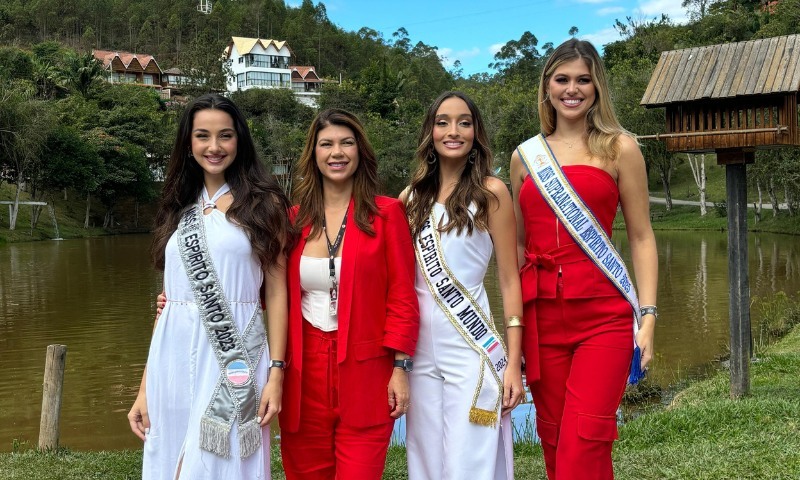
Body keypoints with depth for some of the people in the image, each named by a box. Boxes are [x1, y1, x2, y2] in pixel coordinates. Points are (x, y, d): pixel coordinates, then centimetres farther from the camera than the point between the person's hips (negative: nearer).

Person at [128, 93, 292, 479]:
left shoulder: (263, 203, 1)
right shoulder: (180, 207, 13)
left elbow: (276, 292, -2)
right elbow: (170, 297, 12)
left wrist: (276, 373, -10)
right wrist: (146, 386, 10)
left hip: (234, 359, -4)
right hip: (174, 357, 5)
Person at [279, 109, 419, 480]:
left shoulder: (386, 213, -1)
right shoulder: (295, 218, 8)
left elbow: (402, 297, -3)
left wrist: (400, 367, -7)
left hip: (365, 368, -3)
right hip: (304, 370, 3)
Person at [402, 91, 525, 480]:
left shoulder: (491, 192, -3)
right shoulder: (412, 198, 8)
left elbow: (509, 280, -3)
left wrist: (513, 362, -7)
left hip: (472, 349, -4)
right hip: (419, 349, 4)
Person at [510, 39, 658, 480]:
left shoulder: (618, 148, 3)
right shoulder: (524, 156, 11)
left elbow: (641, 238, 3)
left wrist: (647, 316, -6)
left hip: (602, 314, -3)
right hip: (542, 315, 3)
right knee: (553, 441, 9)